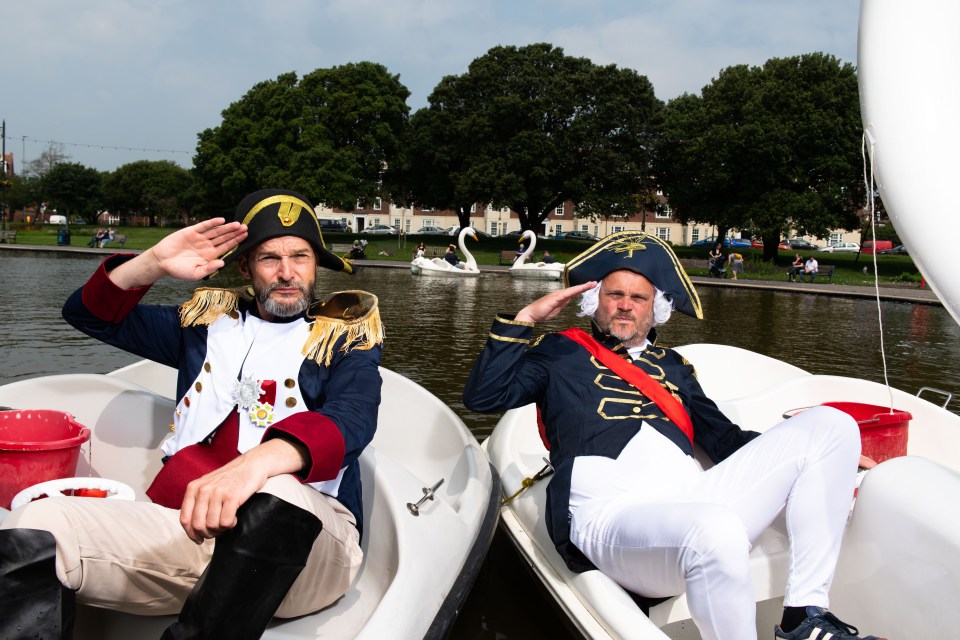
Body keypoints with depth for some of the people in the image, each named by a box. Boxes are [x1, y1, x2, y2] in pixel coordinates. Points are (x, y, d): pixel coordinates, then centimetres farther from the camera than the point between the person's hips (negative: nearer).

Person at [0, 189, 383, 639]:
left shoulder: (346, 336, 11)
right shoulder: (208, 323, 23)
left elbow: (350, 419, -11)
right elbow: (90, 314, 27)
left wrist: (257, 463, -32)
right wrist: (155, 263, 7)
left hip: (305, 538, -2)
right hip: (184, 527, 3)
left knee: (277, 496, -40)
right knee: (38, 527, -25)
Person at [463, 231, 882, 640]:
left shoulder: (671, 365, 32)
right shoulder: (562, 352, 21)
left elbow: (722, 437, 29)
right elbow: (482, 397, 12)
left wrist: (828, 453, 20)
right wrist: (524, 319, 10)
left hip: (692, 502, 6)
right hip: (611, 514, -6)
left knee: (829, 424, -2)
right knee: (716, 529, -41)